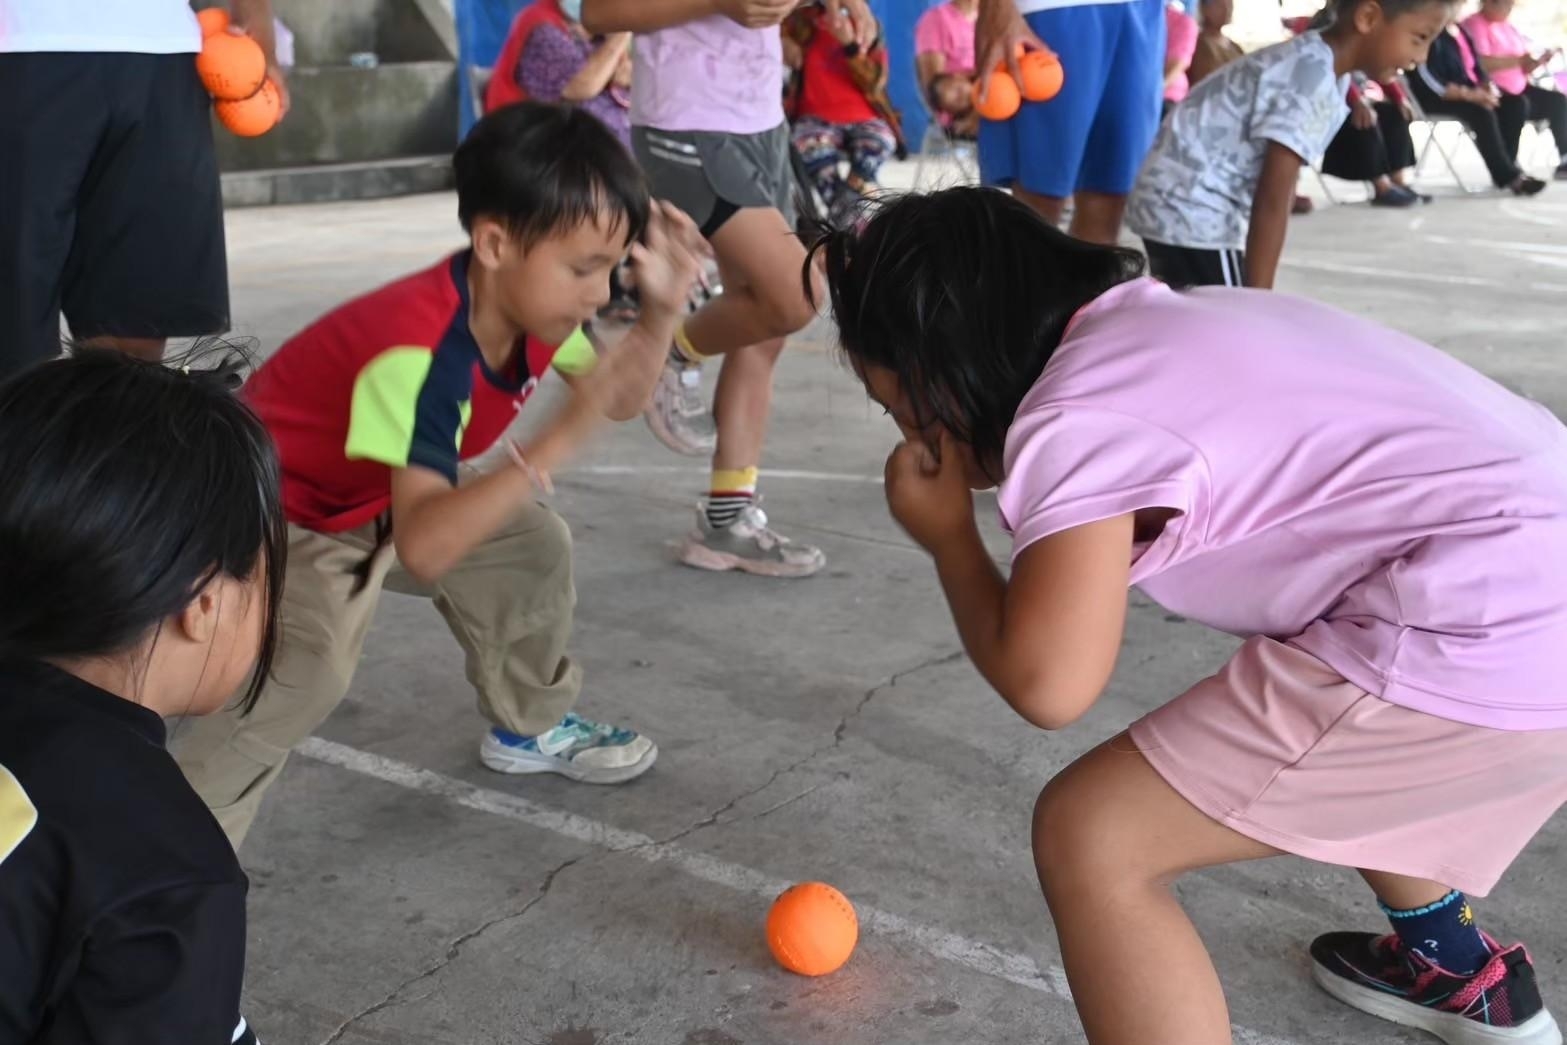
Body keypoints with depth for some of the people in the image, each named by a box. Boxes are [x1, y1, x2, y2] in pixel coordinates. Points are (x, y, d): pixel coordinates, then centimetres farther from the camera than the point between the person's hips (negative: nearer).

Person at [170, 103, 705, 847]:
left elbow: (622, 400, 2)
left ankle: (530, 726, 29)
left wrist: (662, 312, -17)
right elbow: (424, 549, -50)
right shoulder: (420, 351, -40)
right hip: (278, 512, -8)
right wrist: (562, 435, -56)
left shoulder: (528, 302, -14)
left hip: (380, 500, 9)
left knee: (533, 544, 8)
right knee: (311, 662, -32)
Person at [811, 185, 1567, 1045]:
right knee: (1302, 741, 37)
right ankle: (1461, 971, 58)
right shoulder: (1162, 322, 17)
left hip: (1496, 644, -10)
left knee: (1092, 836, -8)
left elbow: (1048, 683, -18)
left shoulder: (1075, 415, -11)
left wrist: (947, 536, 0)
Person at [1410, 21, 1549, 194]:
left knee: (1514, 104, -9)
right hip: (1436, 99, -9)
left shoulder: (1461, 31, 13)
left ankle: (1506, 169, -12)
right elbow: (1430, 83, -24)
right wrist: (1468, 94, -29)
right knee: (1481, 110, -32)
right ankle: (1507, 176, -27)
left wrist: (1488, 87, -9)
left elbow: (1477, 68, 13)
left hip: (1471, 93, 9)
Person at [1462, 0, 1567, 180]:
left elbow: (1522, 68, 21)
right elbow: (1481, 63, -22)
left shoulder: (1510, 27, 20)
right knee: (1517, 104, -35)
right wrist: (1518, 60, -17)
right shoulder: (1474, 25, -7)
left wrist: (1538, 61, -1)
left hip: (1518, 89, 9)